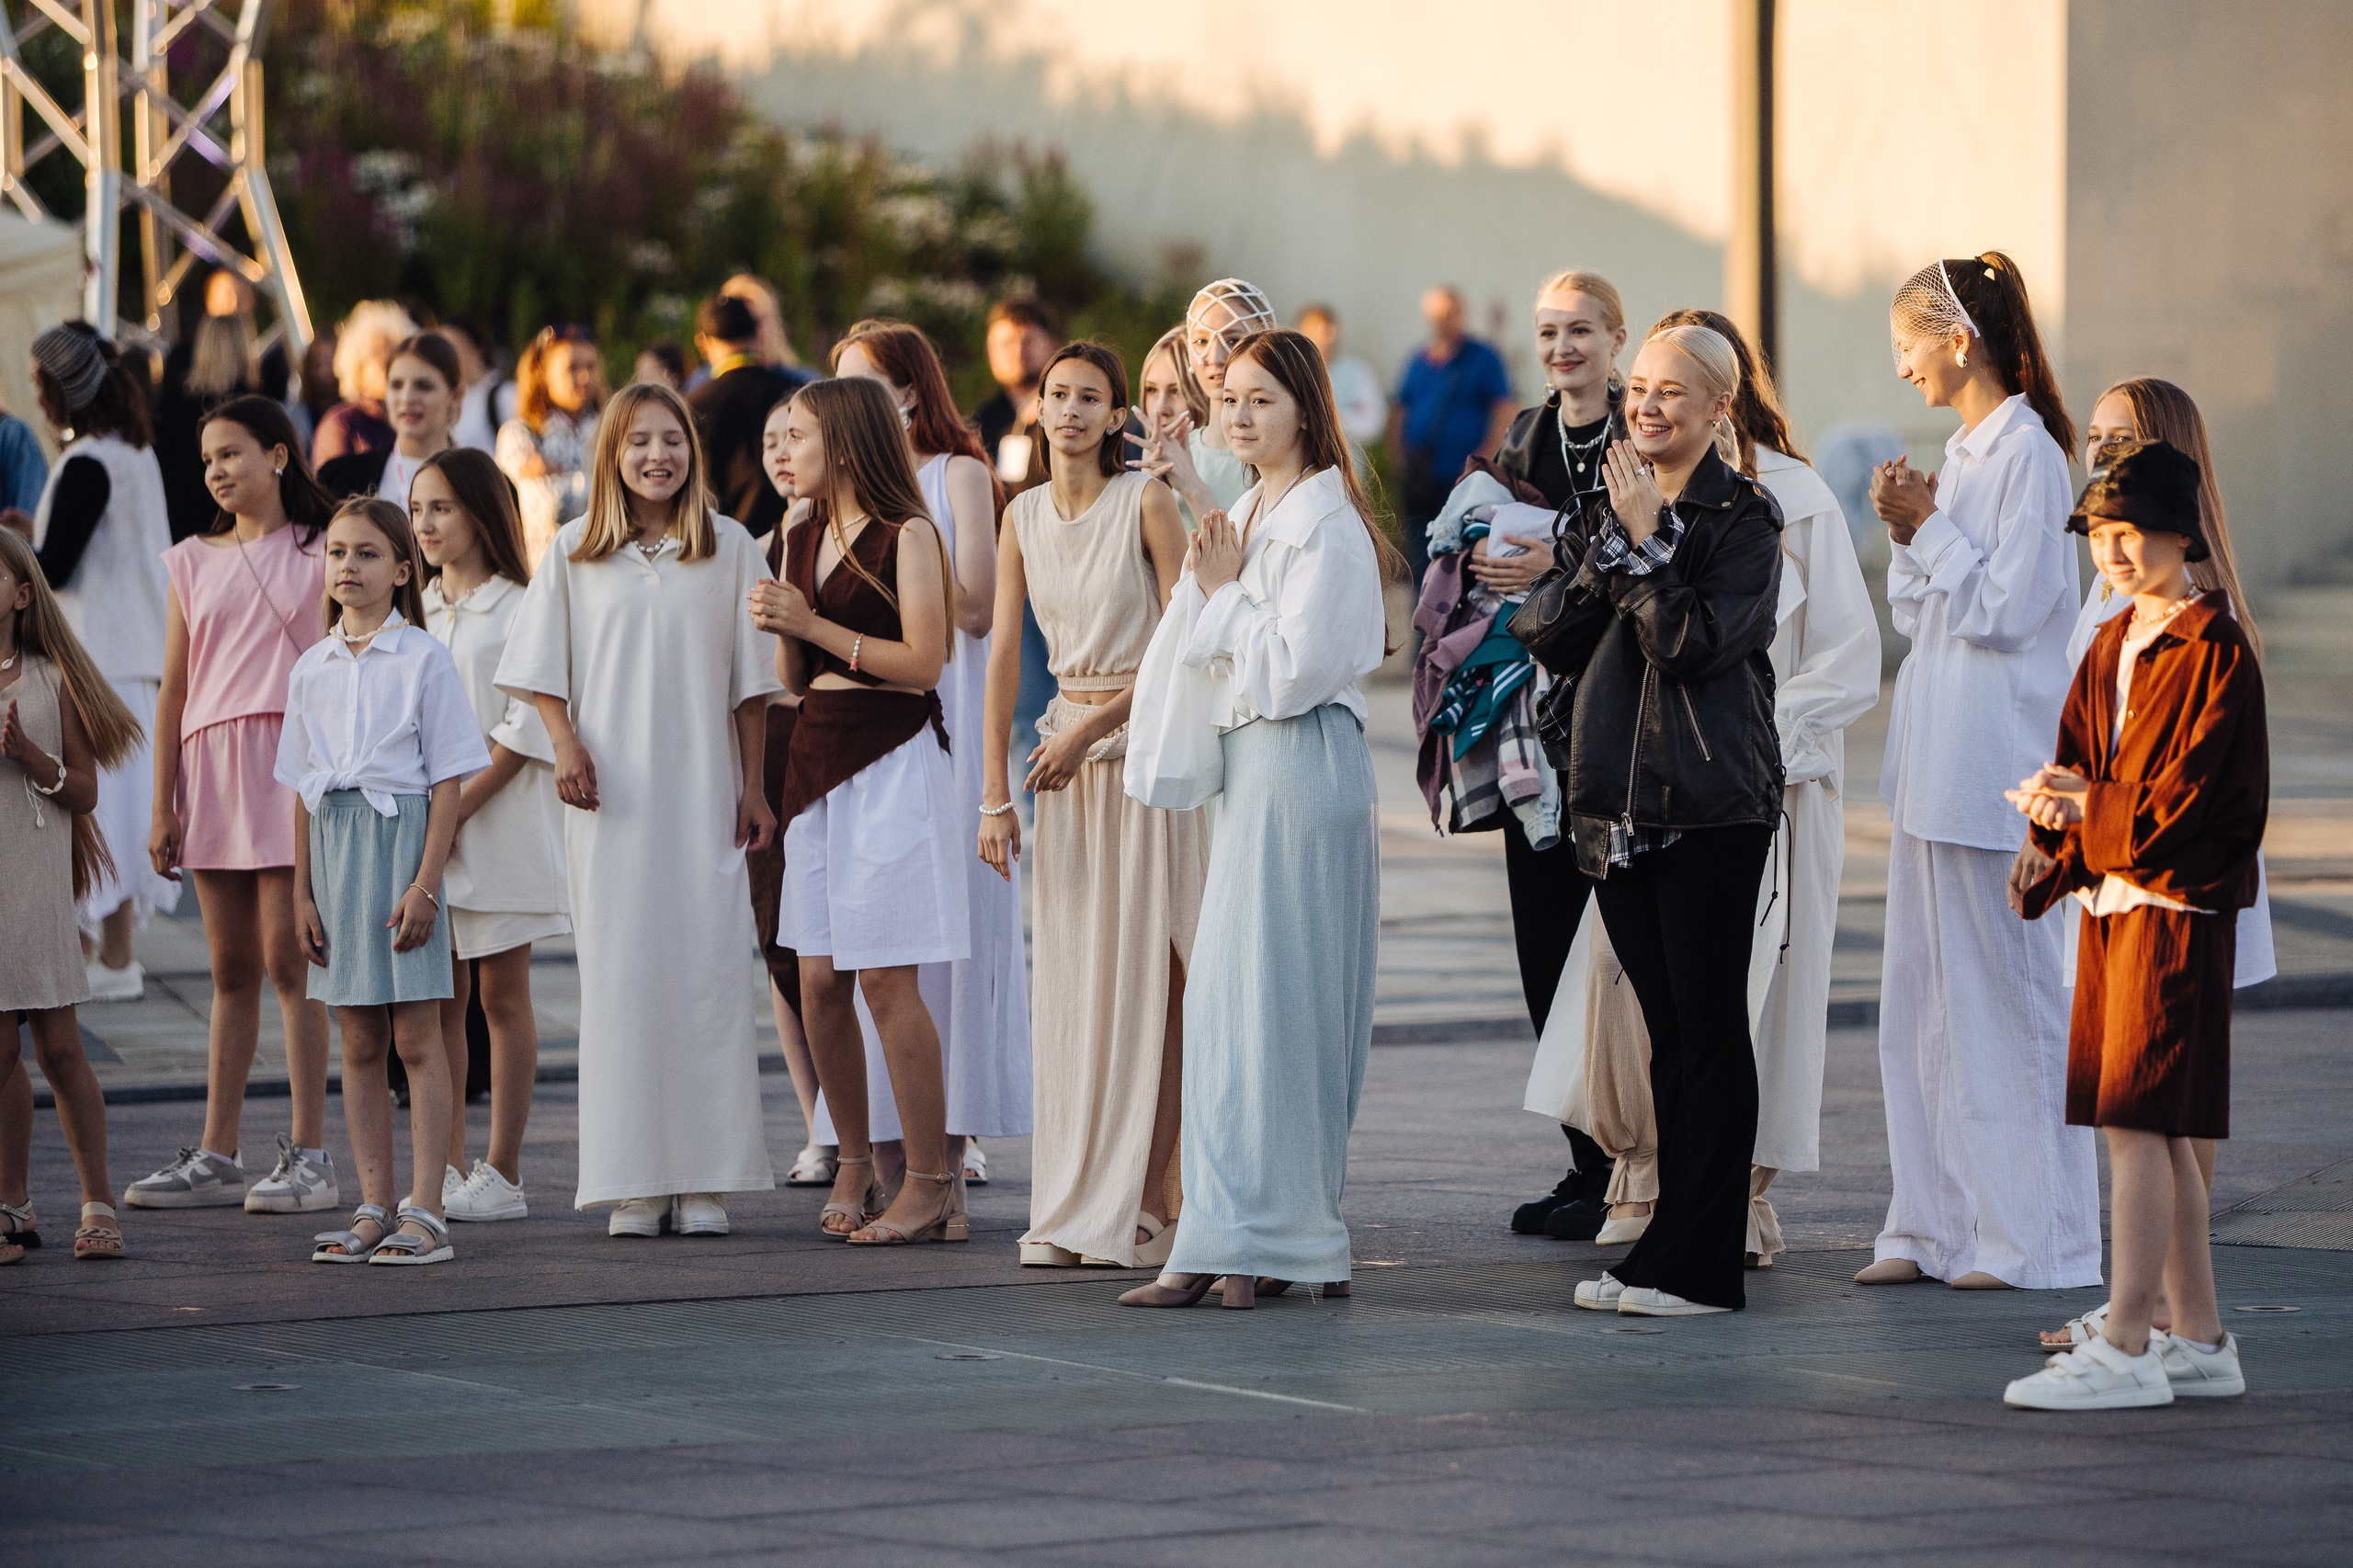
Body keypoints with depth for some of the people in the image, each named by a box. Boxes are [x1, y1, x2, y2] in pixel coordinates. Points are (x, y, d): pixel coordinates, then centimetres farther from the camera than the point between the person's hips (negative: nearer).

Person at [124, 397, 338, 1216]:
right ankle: (217, 1155, 8)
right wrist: (163, 804, 8)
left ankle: (310, 1156, -7)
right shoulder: (192, 563, 16)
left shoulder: (320, 553, 5)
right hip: (211, 764, 4)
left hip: (294, 759, -4)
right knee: (232, 969, 6)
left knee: (288, 958, -8)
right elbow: (174, 688, 14)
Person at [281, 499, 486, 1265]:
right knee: (359, 1044, 7)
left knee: (417, 1037, -4)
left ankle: (425, 1211, -4)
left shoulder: (423, 659, -4)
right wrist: (302, 891, 7)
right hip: (334, 843, 5)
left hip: (402, 835, -5)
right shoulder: (312, 669, 10)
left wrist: (424, 883, -14)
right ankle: (374, 1208, 11)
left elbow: (447, 782, -6)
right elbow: (303, 788, 13)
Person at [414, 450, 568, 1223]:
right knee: (440, 998, 5)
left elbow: (523, 730, -10)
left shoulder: (517, 609, -5)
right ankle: (449, 1168, 9)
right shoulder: (414, 614, 12)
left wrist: (459, 809, -15)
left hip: (498, 819, -5)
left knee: (503, 993, -1)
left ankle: (502, 1174, 2)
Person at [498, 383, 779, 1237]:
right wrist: (567, 745, -6)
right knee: (619, 971, -2)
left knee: (708, 971, -4)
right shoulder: (574, 551, 6)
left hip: (702, 794, 0)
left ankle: (705, 1180, 0)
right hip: (610, 792, 0)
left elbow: (749, 683, 8)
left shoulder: (729, 548, 7)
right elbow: (540, 670, 9)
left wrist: (753, 785, 4)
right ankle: (633, 1180, 2)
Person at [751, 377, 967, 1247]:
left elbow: (924, 661, -14)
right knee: (820, 979, 4)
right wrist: (780, 630, -1)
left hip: (891, 758, -7)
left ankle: (931, 1179, -4)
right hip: (816, 754, 7)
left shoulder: (906, 535, -7)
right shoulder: (803, 538, 15)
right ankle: (854, 1159, 17)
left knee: (884, 974, -10)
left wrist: (813, 625, -14)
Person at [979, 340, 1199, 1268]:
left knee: (1146, 976, -4)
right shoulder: (1026, 516, 8)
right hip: (1066, 750, 5)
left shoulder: (1147, 502, -7)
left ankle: (1144, 1202, 0)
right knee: (1071, 975, 4)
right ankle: (1073, 1210, 7)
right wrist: (995, 794, 0)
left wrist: (1092, 729, -13)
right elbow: (1004, 657, 6)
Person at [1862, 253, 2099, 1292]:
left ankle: (2028, 1236, 2)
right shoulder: (1962, 454, 15)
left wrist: (1930, 530, -9)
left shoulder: (2027, 453, -12)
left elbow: (2006, 608, -18)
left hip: (1995, 770, -9)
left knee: (2006, 996, -4)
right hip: (1936, 767, 9)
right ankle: (1937, 1224, 16)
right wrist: (1909, 534, 2)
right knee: (1927, 998, 10)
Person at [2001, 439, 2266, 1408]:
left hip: (2177, 910, -8)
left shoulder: (2214, 652, -10)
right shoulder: (2111, 649, 15)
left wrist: (2088, 807, -13)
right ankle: (2199, 1341, 16)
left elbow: (2193, 792, -15)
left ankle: (2126, 1347, -12)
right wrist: (2061, 806, -6)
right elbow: (2080, 767, 15)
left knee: (2137, 1121, -11)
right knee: (2156, 1130, 10)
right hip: (2111, 902, 8)